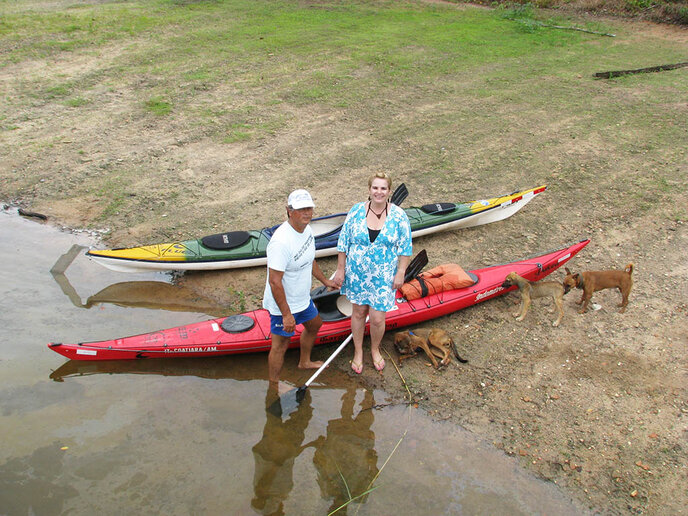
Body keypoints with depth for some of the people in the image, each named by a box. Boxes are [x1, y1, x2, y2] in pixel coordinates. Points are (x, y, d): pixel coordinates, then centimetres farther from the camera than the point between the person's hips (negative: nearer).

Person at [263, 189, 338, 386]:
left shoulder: (306, 229, -3)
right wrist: (286, 314, -28)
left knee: (314, 325, 29)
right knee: (280, 345, 6)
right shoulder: (281, 241, -33)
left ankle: (304, 362, 54)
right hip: (283, 304, -10)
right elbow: (274, 282, -31)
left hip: (302, 298, 10)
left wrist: (325, 280, 26)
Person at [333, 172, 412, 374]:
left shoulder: (399, 216, -9)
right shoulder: (356, 211, -6)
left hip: (383, 277, -1)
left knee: (377, 318, 2)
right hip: (357, 274, 1)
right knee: (358, 313, 14)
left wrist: (400, 273, -5)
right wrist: (340, 269, 0)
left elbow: (405, 248, -2)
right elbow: (343, 243, 0)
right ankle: (358, 352, 35)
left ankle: (375, 350, 32)